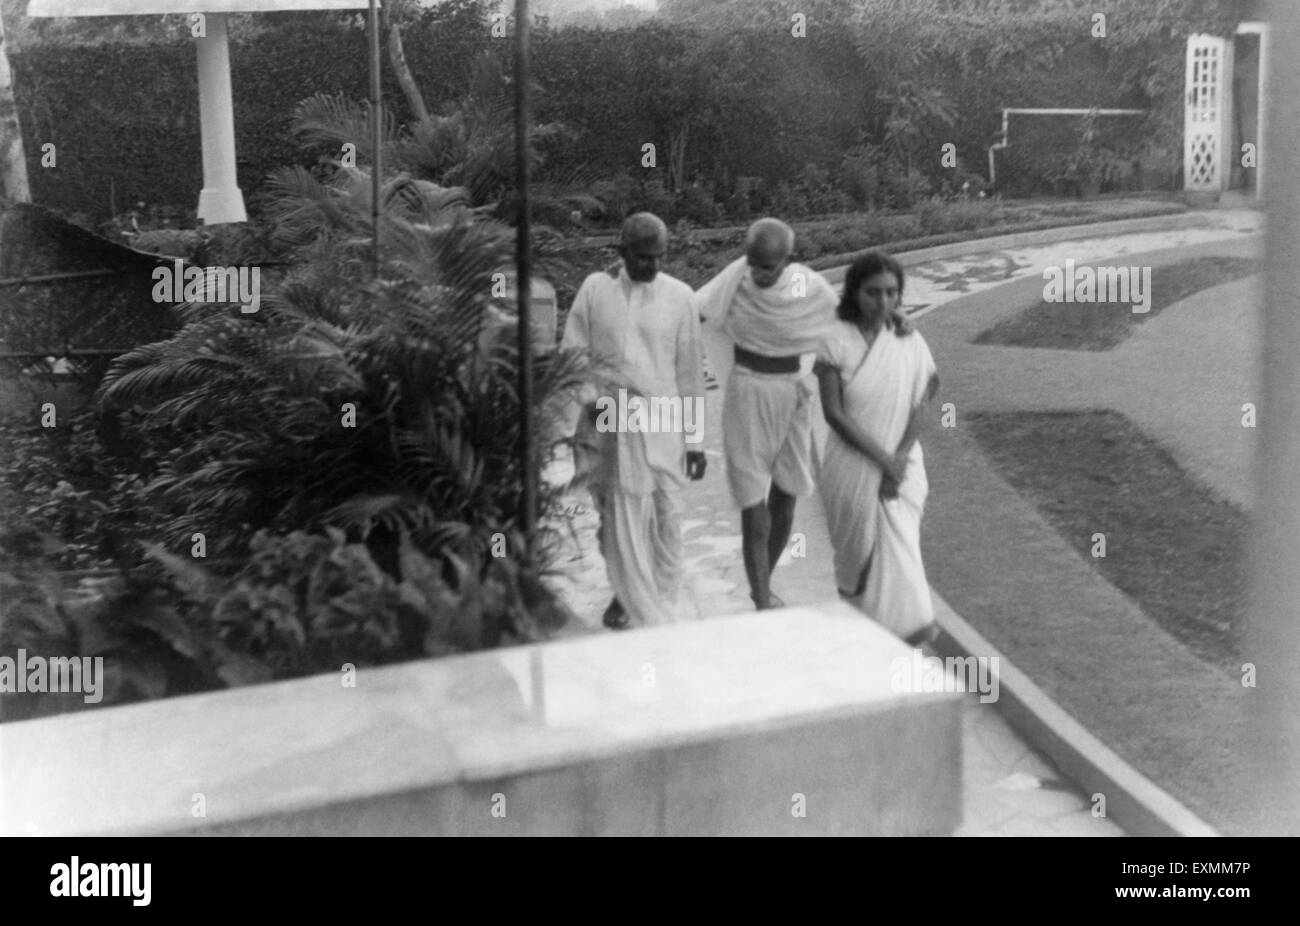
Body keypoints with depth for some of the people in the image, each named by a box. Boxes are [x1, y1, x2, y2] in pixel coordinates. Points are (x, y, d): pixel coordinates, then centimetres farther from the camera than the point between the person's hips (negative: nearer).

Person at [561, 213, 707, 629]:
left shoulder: (678, 296, 1)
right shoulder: (595, 289, 0)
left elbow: (689, 372, 4)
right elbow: (571, 356, 5)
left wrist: (695, 439, 4)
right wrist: (591, 401, -11)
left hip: (663, 427, 0)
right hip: (608, 424, 0)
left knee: (667, 521, 1)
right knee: (619, 520, 5)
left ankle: (660, 606, 15)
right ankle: (625, 594, 24)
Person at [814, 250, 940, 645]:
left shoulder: (911, 344, -2)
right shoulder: (836, 342, -10)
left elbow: (919, 410, -3)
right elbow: (833, 412, -13)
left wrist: (898, 462, -16)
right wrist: (881, 457, -17)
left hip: (901, 467, 1)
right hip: (852, 467, -1)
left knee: (898, 548, -6)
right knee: (856, 554, 11)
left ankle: (908, 626, 0)